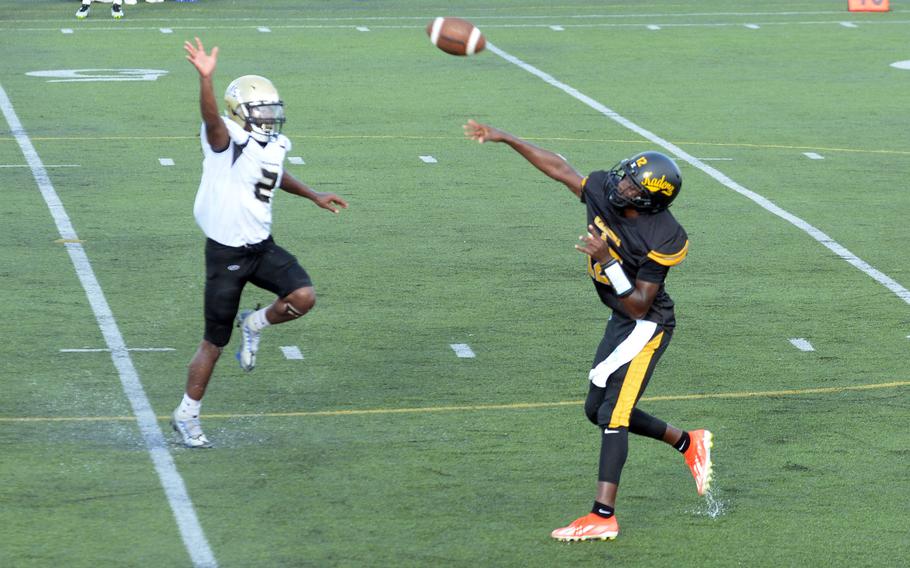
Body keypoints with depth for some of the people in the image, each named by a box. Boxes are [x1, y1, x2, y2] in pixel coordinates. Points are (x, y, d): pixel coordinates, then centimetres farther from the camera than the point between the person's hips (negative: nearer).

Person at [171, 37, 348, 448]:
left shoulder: (275, 146, 6)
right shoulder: (229, 141, -18)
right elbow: (211, 118, -41)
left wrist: (314, 196, 33)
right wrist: (205, 78, -58)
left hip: (262, 246, 6)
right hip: (226, 253, -6)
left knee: (303, 297, -17)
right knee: (214, 343, 2)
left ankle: (253, 325, 14)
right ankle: (187, 416, 19)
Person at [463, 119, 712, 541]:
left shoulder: (663, 238, -28)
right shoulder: (601, 191, -10)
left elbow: (639, 305, -25)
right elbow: (558, 167, 5)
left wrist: (607, 258, -35)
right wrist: (506, 139, 6)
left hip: (646, 325, -9)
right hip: (621, 321, 9)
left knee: (611, 416, -12)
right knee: (599, 411, 16)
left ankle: (603, 515, -12)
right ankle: (688, 444, 31)